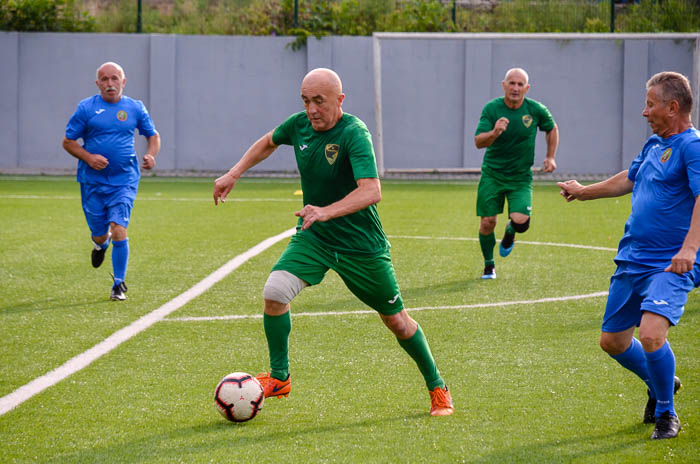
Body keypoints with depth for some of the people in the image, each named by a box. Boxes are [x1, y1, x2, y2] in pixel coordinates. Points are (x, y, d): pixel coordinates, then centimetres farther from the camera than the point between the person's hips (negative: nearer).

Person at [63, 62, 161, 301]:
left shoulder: (135, 108, 5)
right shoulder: (86, 108, 0)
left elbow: (153, 135, 18)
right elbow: (68, 141, 4)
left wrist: (150, 155, -3)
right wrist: (88, 157, -14)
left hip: (124, 181, -1)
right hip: (93, 182, 1)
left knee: (119, 231, -15)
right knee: (100, 235, 7)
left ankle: (119, 285, -2)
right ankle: (101, 243, 47)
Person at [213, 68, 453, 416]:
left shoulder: (354, 134, -24)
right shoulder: (300, 124, -5)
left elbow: (371, 191, -38)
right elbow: (269, 141, 20)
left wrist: (326, 211, -51)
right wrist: (234, 174, 12)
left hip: (361, 244, -4)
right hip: (313, 238, 4)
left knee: (396, 320, 7)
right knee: (275, 291, -20)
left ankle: (437, 388, 29)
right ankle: (279, 379, -1)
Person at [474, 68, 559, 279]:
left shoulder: (537, 110, -7)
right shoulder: (491, 108, -10)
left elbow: (552, 129, 15)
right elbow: (478, 142, -17)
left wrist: (550, 156, 8)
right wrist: (494, 133, -37)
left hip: (521, 176, 0)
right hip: (492, 174, 0)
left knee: (521, 221, -18)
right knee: (487, 222, -4)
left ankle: (510, 232, 22)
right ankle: (489, 265, 22)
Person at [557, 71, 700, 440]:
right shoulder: (654, 145, 14)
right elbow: (628, 178, 34)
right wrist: (585, 192, 48)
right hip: (632, 260, 9)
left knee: (651, 334, -25)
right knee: (612, 341, 13)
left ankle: (666, 412, -1)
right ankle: (659, 384, 39)